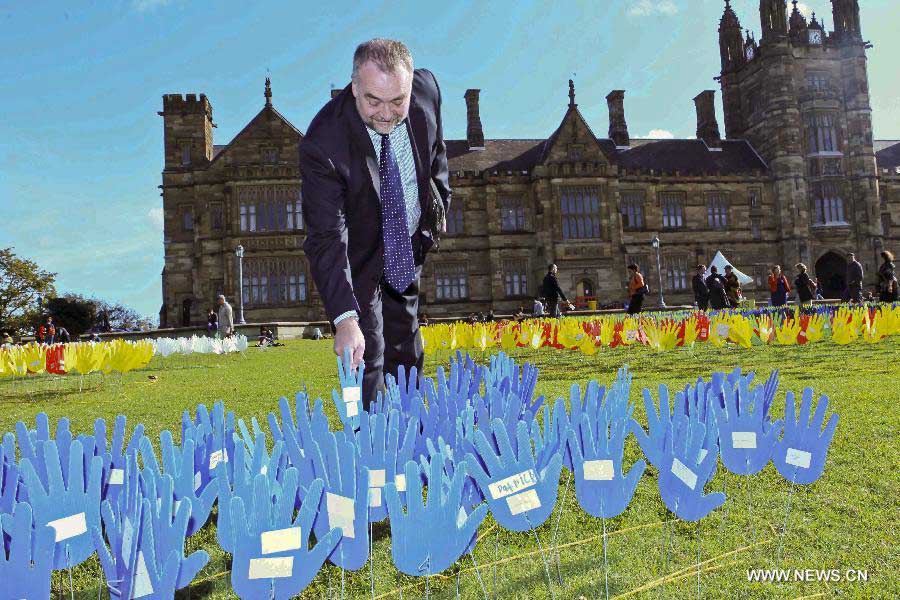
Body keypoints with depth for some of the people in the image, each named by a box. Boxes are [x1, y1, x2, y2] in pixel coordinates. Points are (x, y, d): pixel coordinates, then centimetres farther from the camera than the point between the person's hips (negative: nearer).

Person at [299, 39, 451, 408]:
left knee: (405, 356, 19)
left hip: (409, 243, 5)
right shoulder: (323, 142, -36)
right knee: (367, 362, -8)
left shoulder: (427, 89, -20)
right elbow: (325, 238, -40)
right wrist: (345, 318, -50)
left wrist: (440, 204, 11)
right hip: (356, 253, -5)